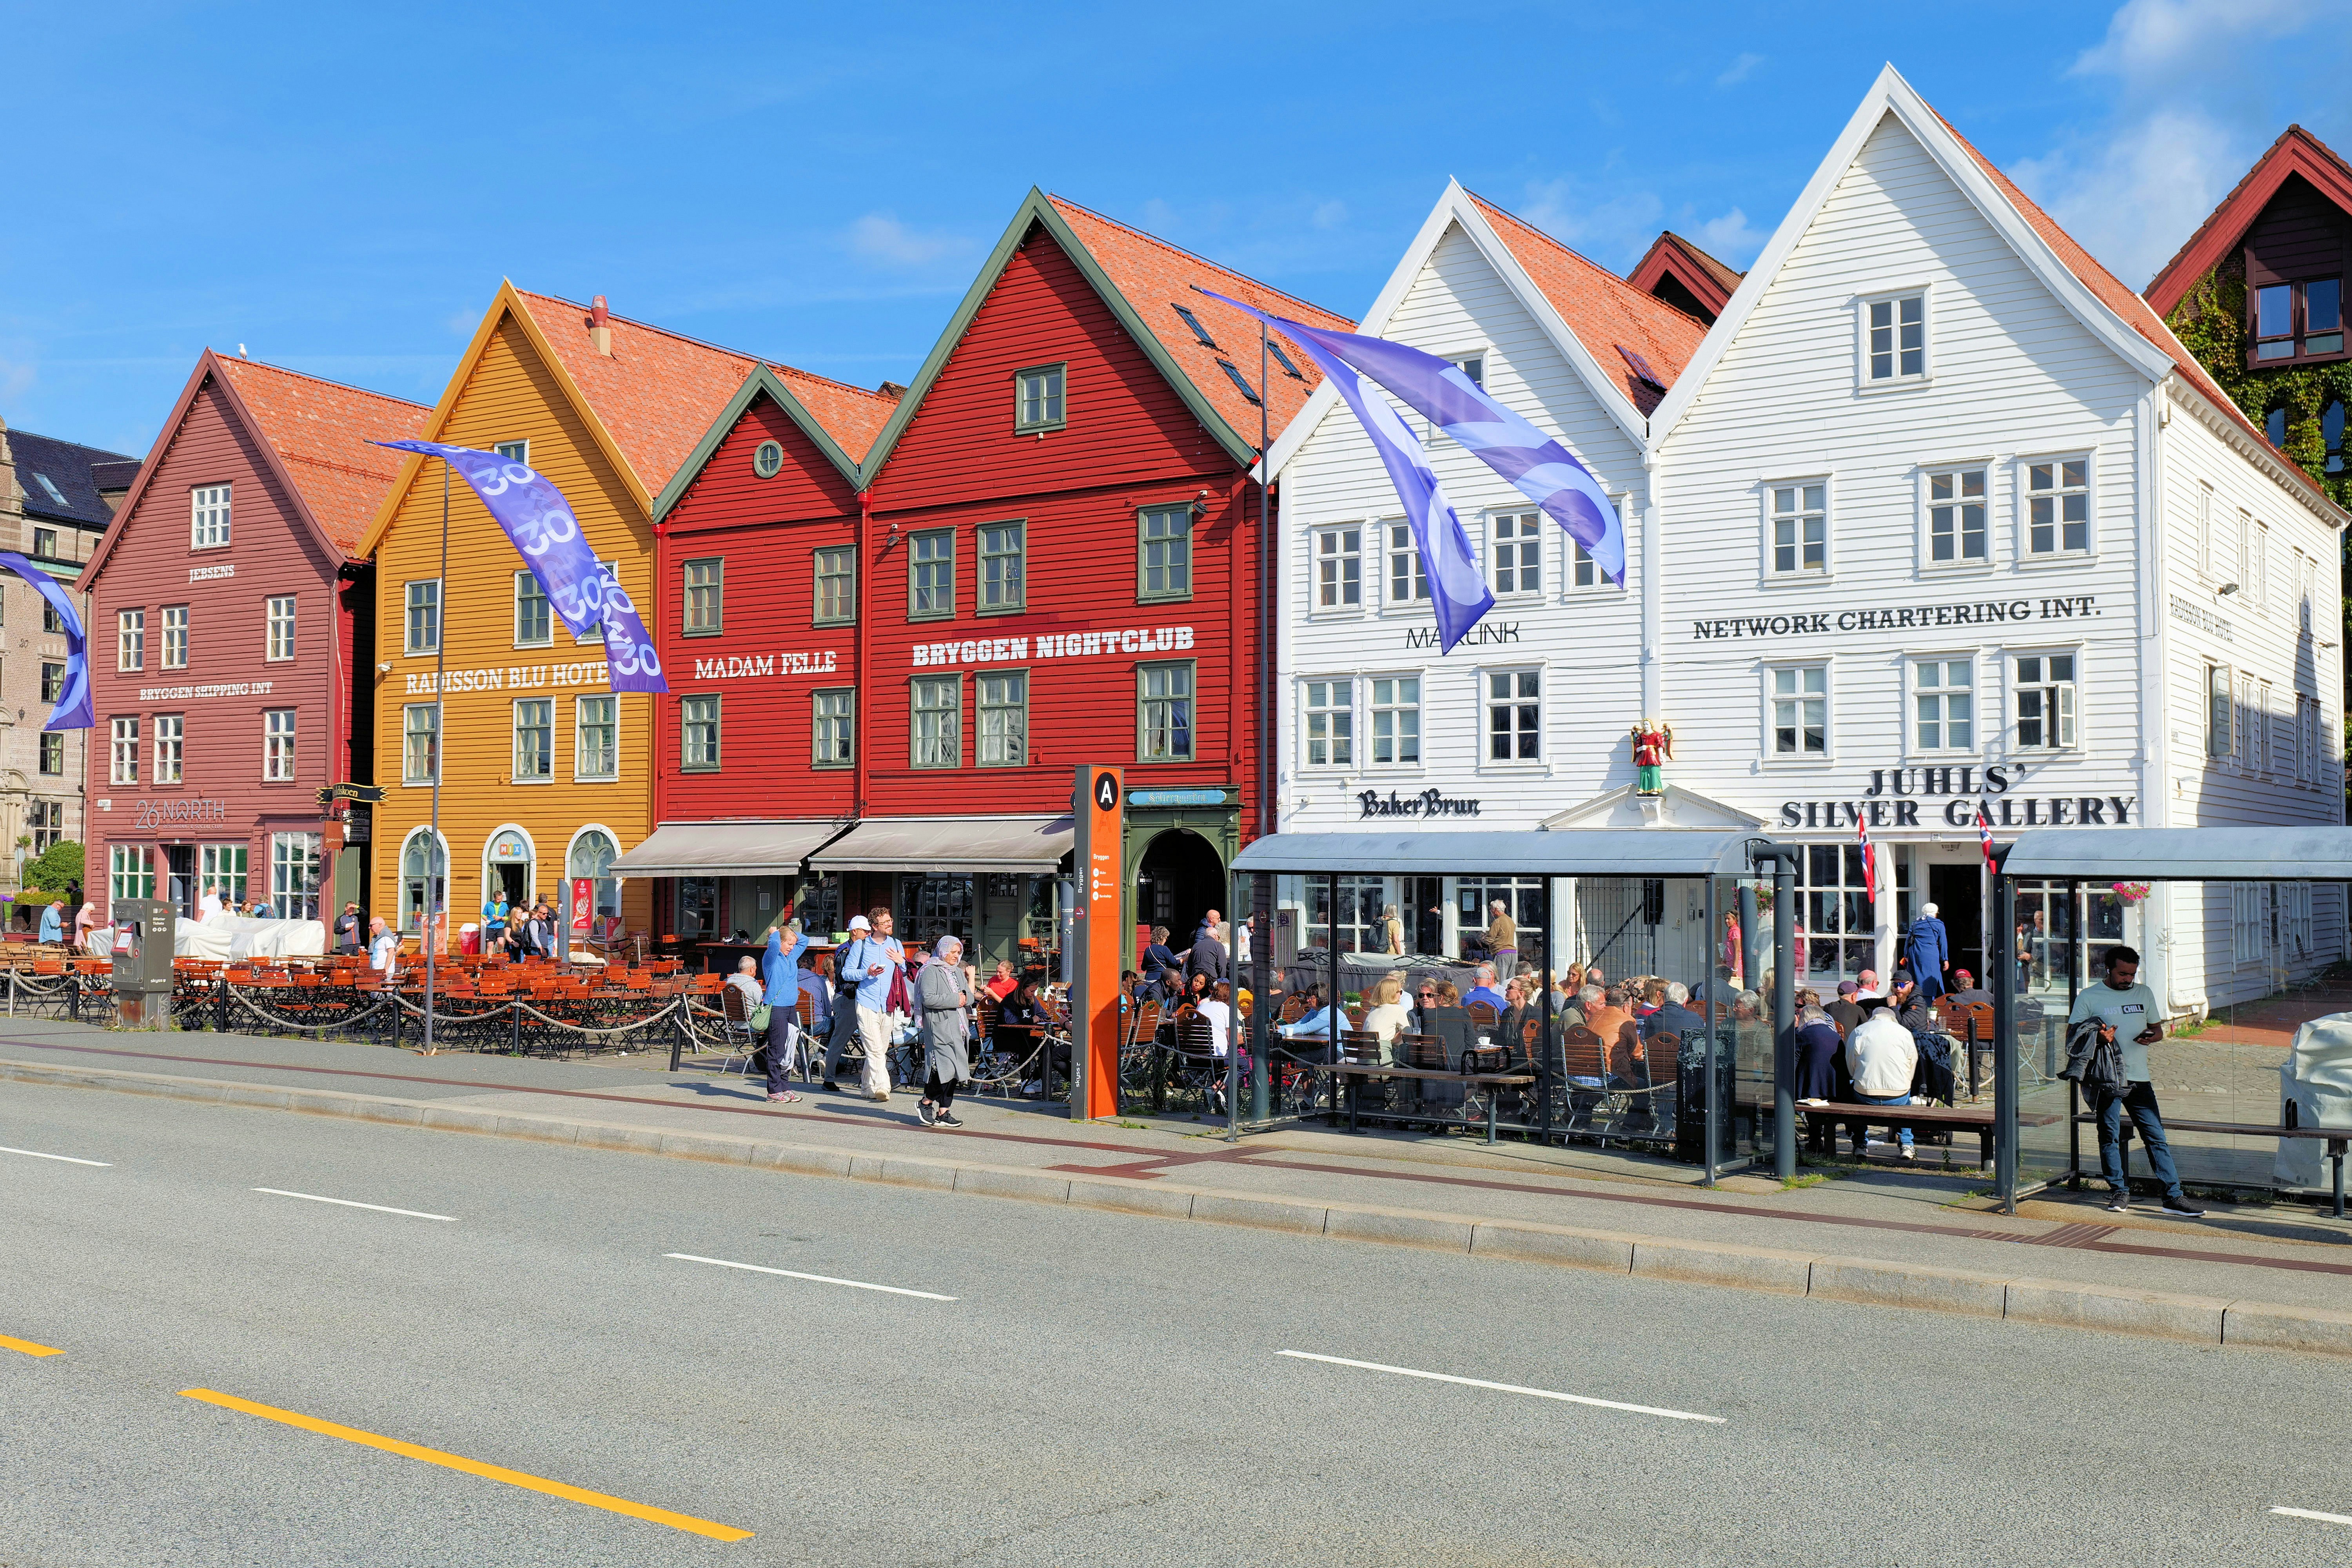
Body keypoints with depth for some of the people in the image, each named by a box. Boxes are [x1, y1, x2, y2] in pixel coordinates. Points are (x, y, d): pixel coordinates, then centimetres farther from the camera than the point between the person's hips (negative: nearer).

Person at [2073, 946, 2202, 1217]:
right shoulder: (2089, 997, 1)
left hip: (2139, 1079, 3)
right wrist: (2097, 1037, -20)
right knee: (2110, 1138, 2)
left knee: (2157, 1137, -1)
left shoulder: (2144, 994, 13)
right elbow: (2072, 1035, 0)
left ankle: (2174, 1196, 0)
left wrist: (2151, 1037, -4)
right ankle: (2120, 1192, 14)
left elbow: (2158, 1030, 20)